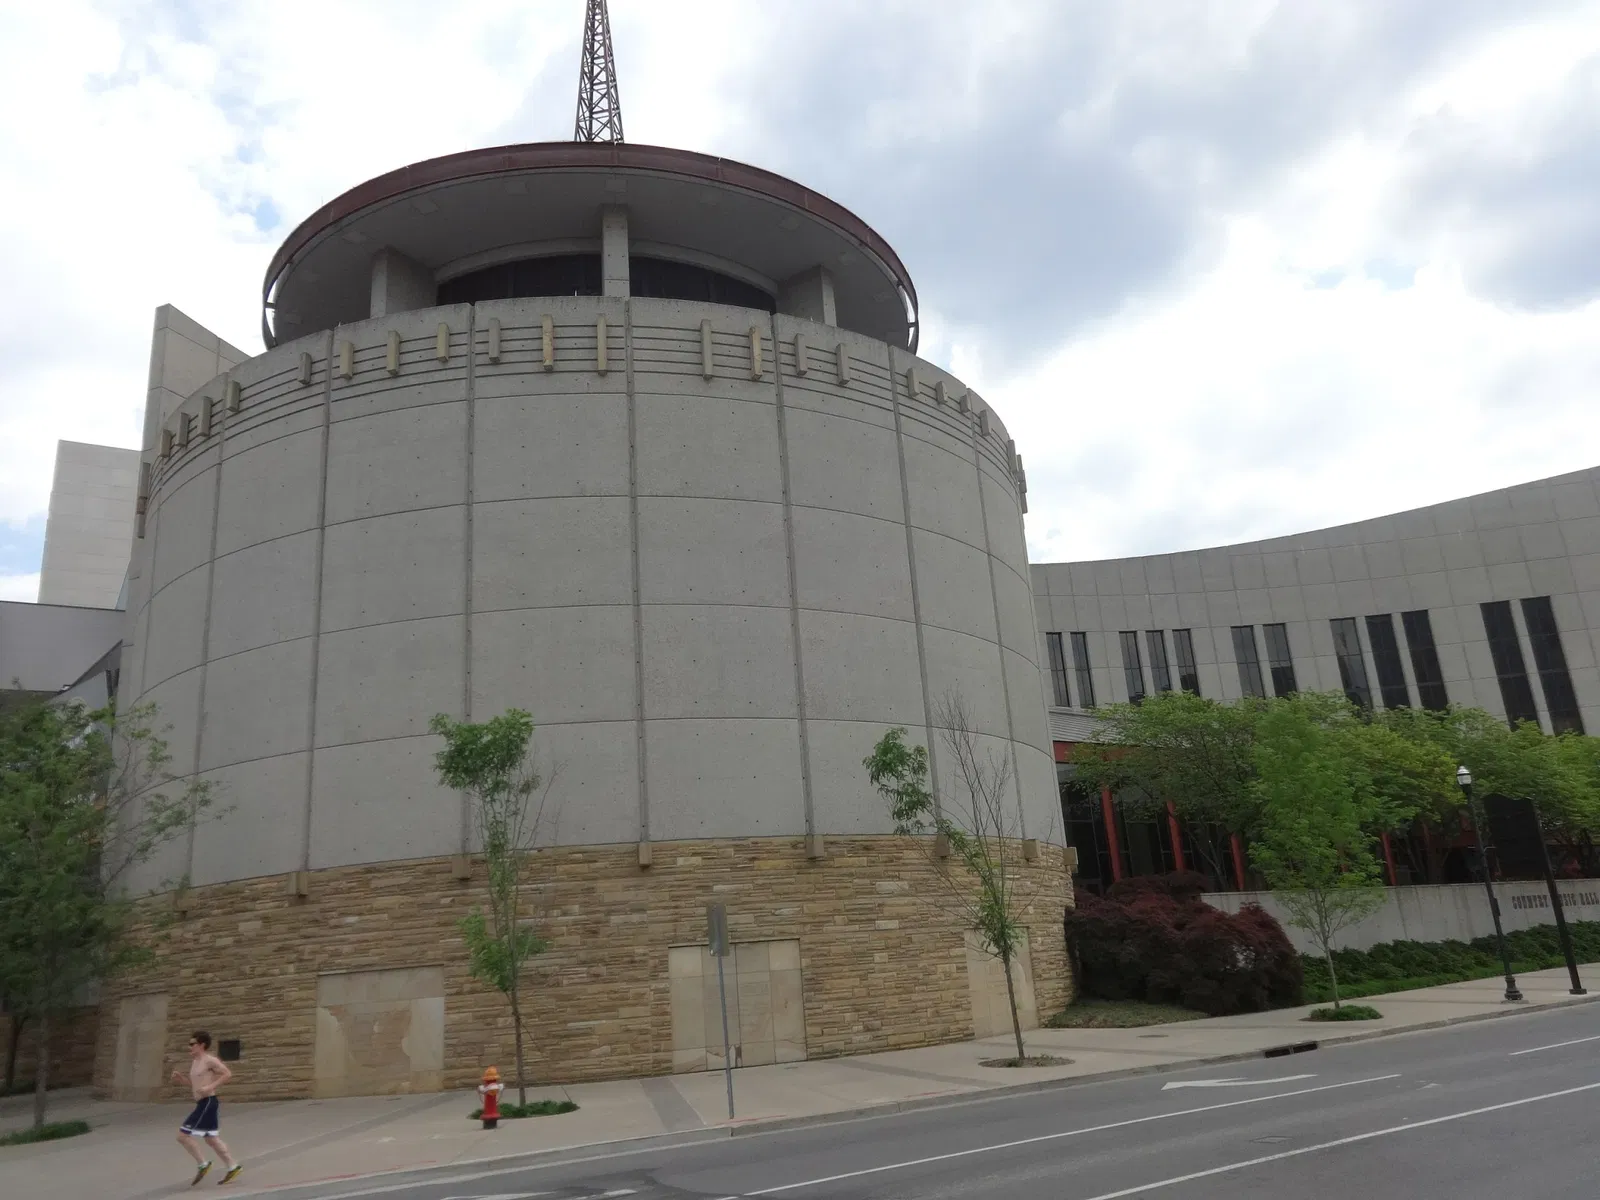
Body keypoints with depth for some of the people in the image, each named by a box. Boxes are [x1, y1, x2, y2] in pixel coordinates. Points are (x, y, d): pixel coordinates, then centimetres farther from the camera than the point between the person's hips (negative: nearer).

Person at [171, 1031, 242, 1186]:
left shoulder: (209, 1060, -12)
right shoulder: (194, 1062, 15)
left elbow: (228, 1074, -16)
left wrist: (210, 1087, -23)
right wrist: (181, 1079, 9)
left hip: (207, 1102, -10)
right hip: (202, 1104, 10)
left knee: (183, 1135, -9)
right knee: (211, 1138, 15)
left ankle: (202, 1164, 3)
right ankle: (233, 1167, 21)